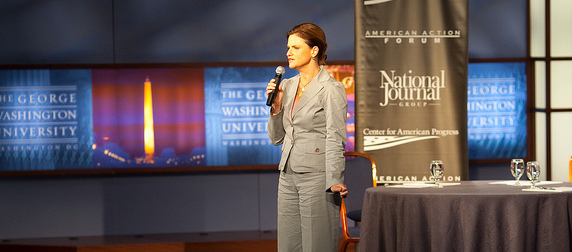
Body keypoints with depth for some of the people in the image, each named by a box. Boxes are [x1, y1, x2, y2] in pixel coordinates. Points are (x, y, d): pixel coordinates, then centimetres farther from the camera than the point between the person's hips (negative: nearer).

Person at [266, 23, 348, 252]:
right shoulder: (287, 86, 14)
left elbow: (335, 140, -13)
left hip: (317, 176, -7)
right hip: (288, 176, 7)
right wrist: (276, 106, 2)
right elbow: (276, 138, 18)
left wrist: (335, 181, -21)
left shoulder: (331, 89, -7)